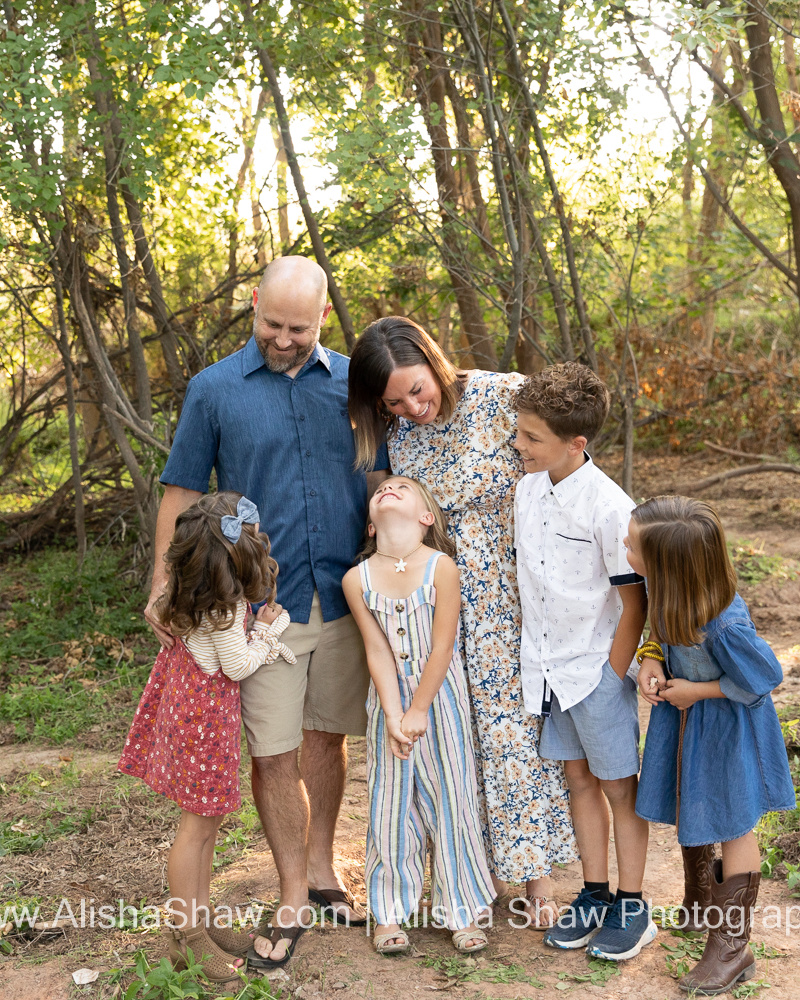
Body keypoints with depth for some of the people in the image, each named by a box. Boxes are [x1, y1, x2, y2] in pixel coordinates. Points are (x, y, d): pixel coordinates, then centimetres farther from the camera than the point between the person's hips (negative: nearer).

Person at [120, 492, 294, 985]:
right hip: (207, 709, -10)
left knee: (206, 819, 17)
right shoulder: (226, 606, -24)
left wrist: (267, 632, 3)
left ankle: (201, 919, 29)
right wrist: (270, 625, -5)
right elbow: (239, 665, -17)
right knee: (198, 823, 0)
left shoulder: (200, 590, 3)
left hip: (190, 699, 10)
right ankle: (186, 936, 11)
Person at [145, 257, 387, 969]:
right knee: (274, 753, 1)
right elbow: (182, 491, 3)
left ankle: (321, 871, 32)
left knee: (328, 737, 14)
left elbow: (383, 476, 12)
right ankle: (294, 901, 16)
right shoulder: (214, 389, 0)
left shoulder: (353, 382, 5)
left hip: (342, 597, 2)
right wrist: (163, 586, -2)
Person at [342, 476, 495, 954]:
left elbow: (441, 649, -13)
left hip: (439, 697, -2)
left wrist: (418, 712, -13)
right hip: (390, 699, 2)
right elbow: (378, 652, -7)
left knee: (450, 801, 7)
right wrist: (394, 717, -13)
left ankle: (463, 911, 23)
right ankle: (390, 912, 24)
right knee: (391, 805, 9)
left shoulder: (441, 568, -14)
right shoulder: (358, 579, -7)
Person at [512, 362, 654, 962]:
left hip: (599, 669, -6)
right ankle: (595, 896, 31)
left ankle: (632, 908, 23)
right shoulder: (529, 489, 0)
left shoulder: (609, 507, -21)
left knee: (620, 787, 8)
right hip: (548, 667, 6)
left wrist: (611, 677, -11)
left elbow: (635, 602, -14)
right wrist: (534, 658, 10)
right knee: (580, 779, 17)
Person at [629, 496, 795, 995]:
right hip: (683, 715, 7)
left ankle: (733, 947, 29)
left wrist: (697, 691, -17)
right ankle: (700, 905, 51)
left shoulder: (725, 626, -40)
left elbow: (763, 677, -23)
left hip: (726, 727, -7)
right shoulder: (671, 590, -20)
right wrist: (652, 658, -17)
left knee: (731, 824, 11)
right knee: (690, 810, 24)